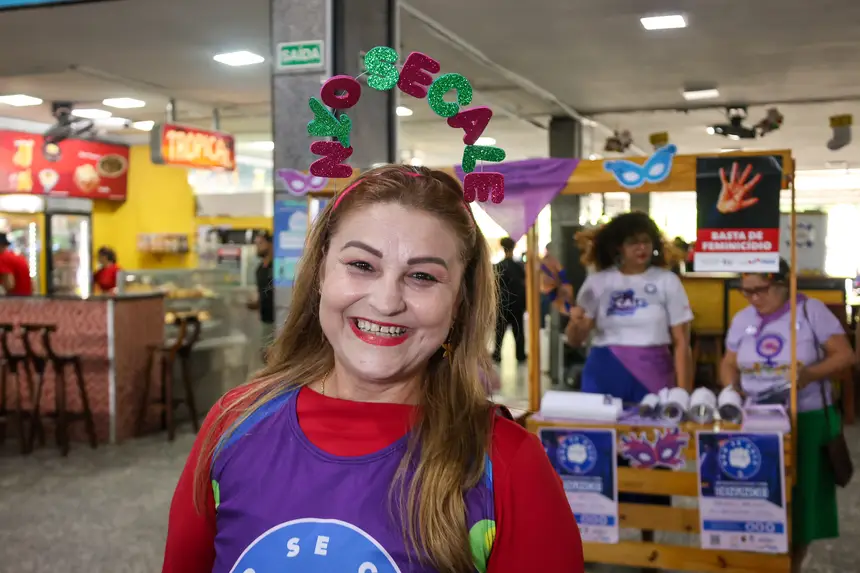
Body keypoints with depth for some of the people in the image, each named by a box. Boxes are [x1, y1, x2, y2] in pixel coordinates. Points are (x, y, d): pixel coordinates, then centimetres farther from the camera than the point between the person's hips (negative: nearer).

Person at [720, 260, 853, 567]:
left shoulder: (811, 310, -6)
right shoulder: (742, 319, 7)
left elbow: (844, 355, -7)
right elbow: (729, 364, 12)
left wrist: (810, 374, -24)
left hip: (807, 420, -3)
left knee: (801, 497, 4)